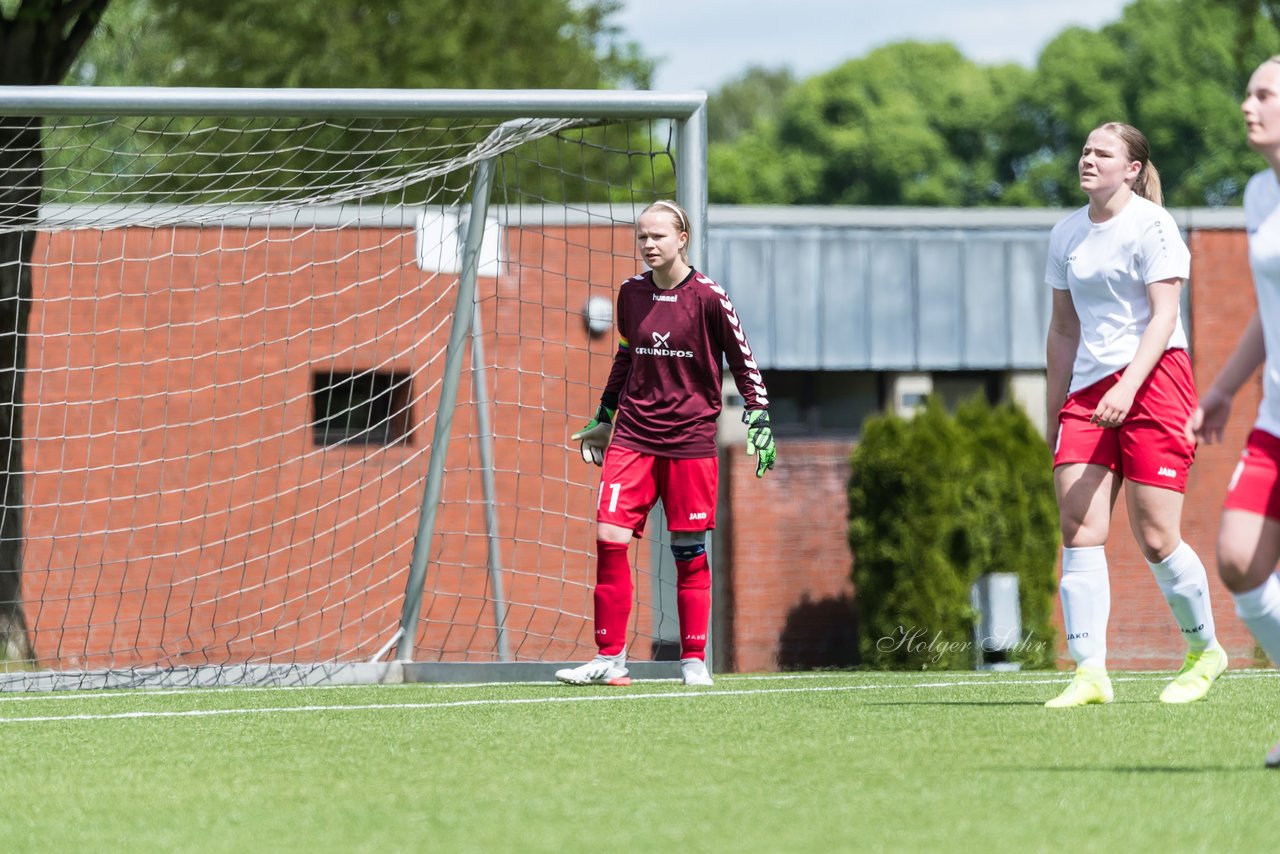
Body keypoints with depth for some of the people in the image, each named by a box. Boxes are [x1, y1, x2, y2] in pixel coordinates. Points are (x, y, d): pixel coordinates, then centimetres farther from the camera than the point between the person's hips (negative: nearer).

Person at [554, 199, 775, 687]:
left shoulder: (708, 298, -6)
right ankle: (610, 660, -3)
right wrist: (603, 417, 24)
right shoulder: (631, 294, 7)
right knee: (609, 538, -9)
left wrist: (759, 421, -6)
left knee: (689, 551, 1)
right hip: (632, 434, 3)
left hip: (690, 440, -3)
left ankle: (694, 662, 12)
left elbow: (743, 362, 1)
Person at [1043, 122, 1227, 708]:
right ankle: (1089, 674, -11)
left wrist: (1127, 389, -24)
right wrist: (1054, 411, 19)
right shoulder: (1066, 235, 15)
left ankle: (1204, 650, 16)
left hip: (1153, 378, -6)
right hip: (1088, 390, 6)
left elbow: (1163, 316, -12)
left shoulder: (1151, 225, -5)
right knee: (1078, 531, -9)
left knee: (1155, 539, -7)